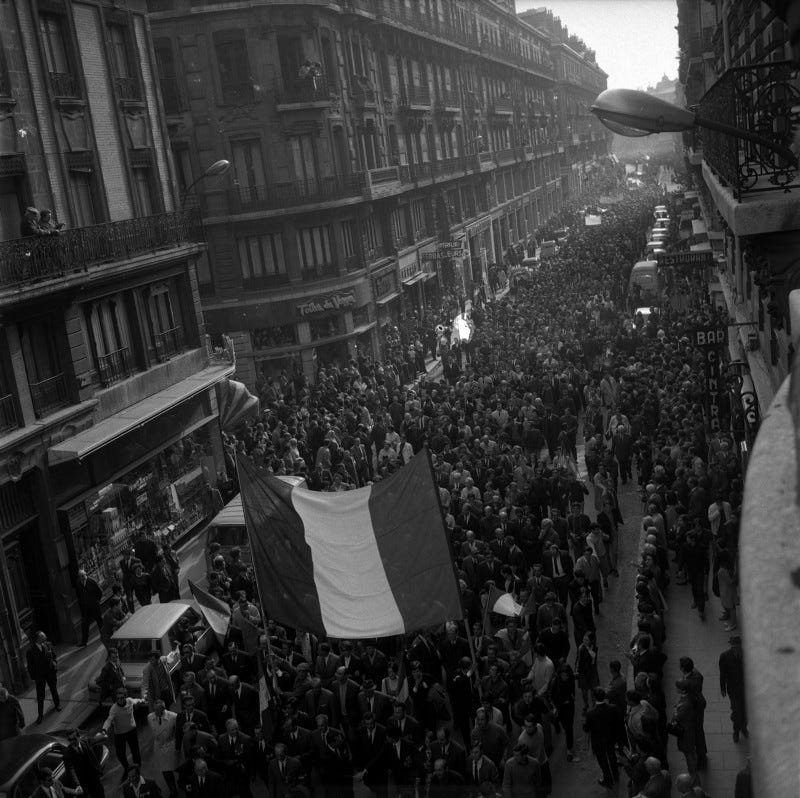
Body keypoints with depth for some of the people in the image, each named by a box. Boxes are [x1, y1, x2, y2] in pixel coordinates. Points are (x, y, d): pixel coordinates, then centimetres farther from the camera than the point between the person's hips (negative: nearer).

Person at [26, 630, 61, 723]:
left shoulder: (48, 645, -9)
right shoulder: (31, 651, -18)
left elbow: (54, 656, 8)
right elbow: (30, 666, -9)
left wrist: (54, 662, -9)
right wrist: (33, 678, -6)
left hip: (51, 672, 3)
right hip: (39, 676, -3)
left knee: (54, 689, 21)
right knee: (40, 695, 3)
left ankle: (57, 704, 45)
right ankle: (40, 714, 16)